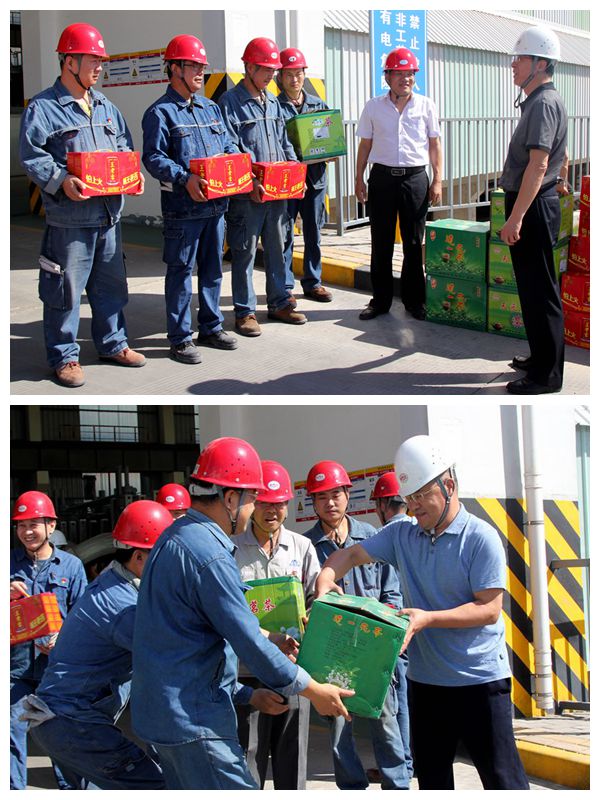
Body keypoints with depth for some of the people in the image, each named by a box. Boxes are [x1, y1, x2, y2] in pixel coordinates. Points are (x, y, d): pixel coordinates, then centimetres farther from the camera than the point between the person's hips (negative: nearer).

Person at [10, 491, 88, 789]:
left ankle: (70, 787, 20)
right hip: (15, 666, 1)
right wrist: (7, 595, -11)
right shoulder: (9, 563, 8)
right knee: (12, 733, -3)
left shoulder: (71, 566, 5)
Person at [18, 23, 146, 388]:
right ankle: (64, 356, 10)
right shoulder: (43, 108, -6)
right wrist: (60, 180, -27)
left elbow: (125, 148, 22)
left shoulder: (106, 107, 16)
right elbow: (32, 156, -13)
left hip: (109, 213, 7)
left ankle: (113, 343, 30)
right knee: (66, 289, 0)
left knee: (111, 284, 15)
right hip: (69, 217, -6)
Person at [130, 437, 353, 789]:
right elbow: (249, 641, -19)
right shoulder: (210, 555, -18)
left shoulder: (174, 539, 14)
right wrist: (314, 691, -8)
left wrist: (248, 694, 19)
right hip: (195, 719, -11)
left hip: (162, 707, 11)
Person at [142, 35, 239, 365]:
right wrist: (184, 179, -27)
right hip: (183, 206, -7)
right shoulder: (160, 112, -7)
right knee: (181, 271, -1)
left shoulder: (211, 108, 15)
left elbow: (228, 147, 21)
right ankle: (180, 338, 5)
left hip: (216, 203, 7)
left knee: (212, 268, 15)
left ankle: (211, 328, 26)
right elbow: (153, 158, -14)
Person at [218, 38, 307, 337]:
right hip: (247, 194, -7)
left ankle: (279, 303, 24)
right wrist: (250, 181, -21)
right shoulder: (230, 102, -8)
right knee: (245, 252, -1)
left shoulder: (273, 102, 15)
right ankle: (244, 312, 5)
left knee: (277, 247, 14)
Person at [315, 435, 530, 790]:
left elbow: (490, 610, -15)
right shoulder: (401, 535, 5)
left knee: (502, 778, -2)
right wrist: (326, 578, -14)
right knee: (431, 778, 16)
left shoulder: (481, 538, -12)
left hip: (480, 680, -6)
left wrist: (428, 619, -25)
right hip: (425, 679, 6)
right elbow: (352, 555, 9)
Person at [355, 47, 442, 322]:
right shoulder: (374, 106, 4)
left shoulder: (425, 106, 3)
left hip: (415, 178, -1)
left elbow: (434, 144, 6)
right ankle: (380, 299, 13)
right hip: (382, 177, 1)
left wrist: (437, 180, 1)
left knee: (414, 243, 4)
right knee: (380, 242, 5)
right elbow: (365, 145, 9)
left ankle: (414, 299, 13)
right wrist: (359, 180, 5)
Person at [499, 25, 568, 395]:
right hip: (541, 204, 11)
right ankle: (542, 358, 26)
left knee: (539, 291, -6)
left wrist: (515, 218, -28)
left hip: (534, 207, -11)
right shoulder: (547, 101, 15)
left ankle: (547, 374, -2)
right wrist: (561, 182, 50)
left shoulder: (543, 104, -17)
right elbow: (563, 153, 31)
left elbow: (538, 163, -25)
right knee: (534, 288, 17)